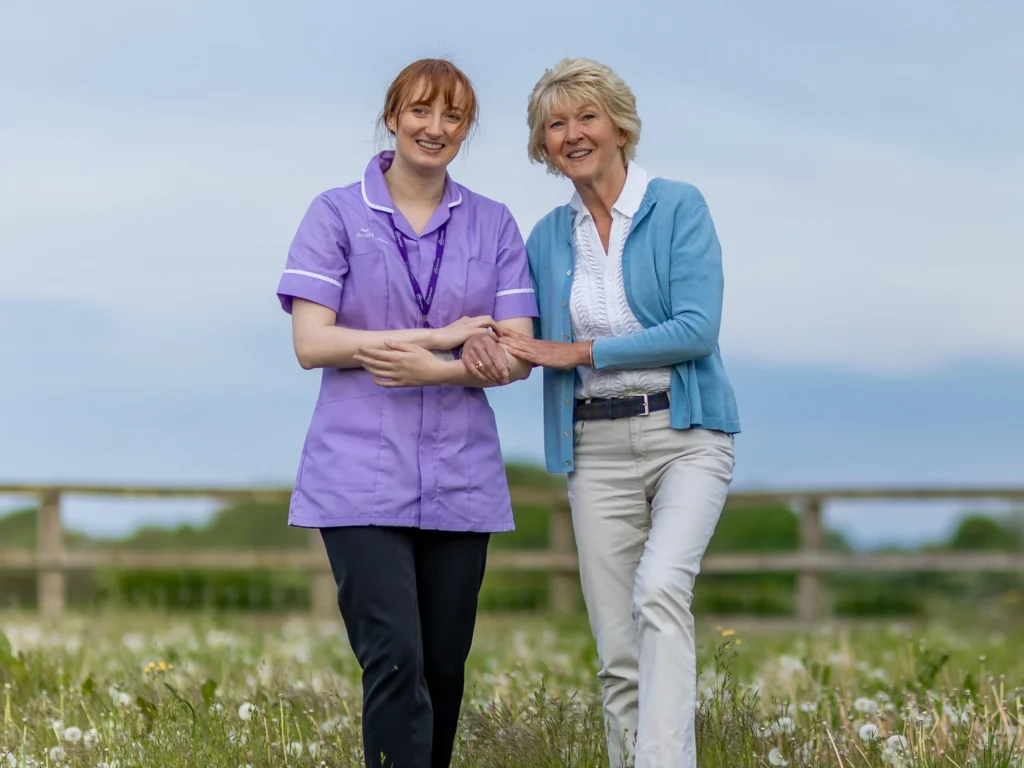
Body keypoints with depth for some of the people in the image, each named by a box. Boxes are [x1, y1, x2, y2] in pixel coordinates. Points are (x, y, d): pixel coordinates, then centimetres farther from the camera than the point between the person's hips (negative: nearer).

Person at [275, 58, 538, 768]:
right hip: (362, 478, -3)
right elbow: (311, 343, -7)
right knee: (395, 660, -14)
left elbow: (515, 357, 2)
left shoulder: (494, 226, 10)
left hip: (460, 481, 3)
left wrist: (431, 369, -16)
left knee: (444, 666, 7)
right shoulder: (337, 215, 3)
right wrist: (445, 335, -9)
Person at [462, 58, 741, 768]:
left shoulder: (679, 208, -3)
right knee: (619, 652, 2)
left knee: (660, 589, -28)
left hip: (685, 435, -4)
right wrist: (485, 341, -5)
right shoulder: (547, 238, 11)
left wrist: (576, 352, -12)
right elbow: (526, 345, 19)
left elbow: (697, 329, -14)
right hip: (597, 448, 4)